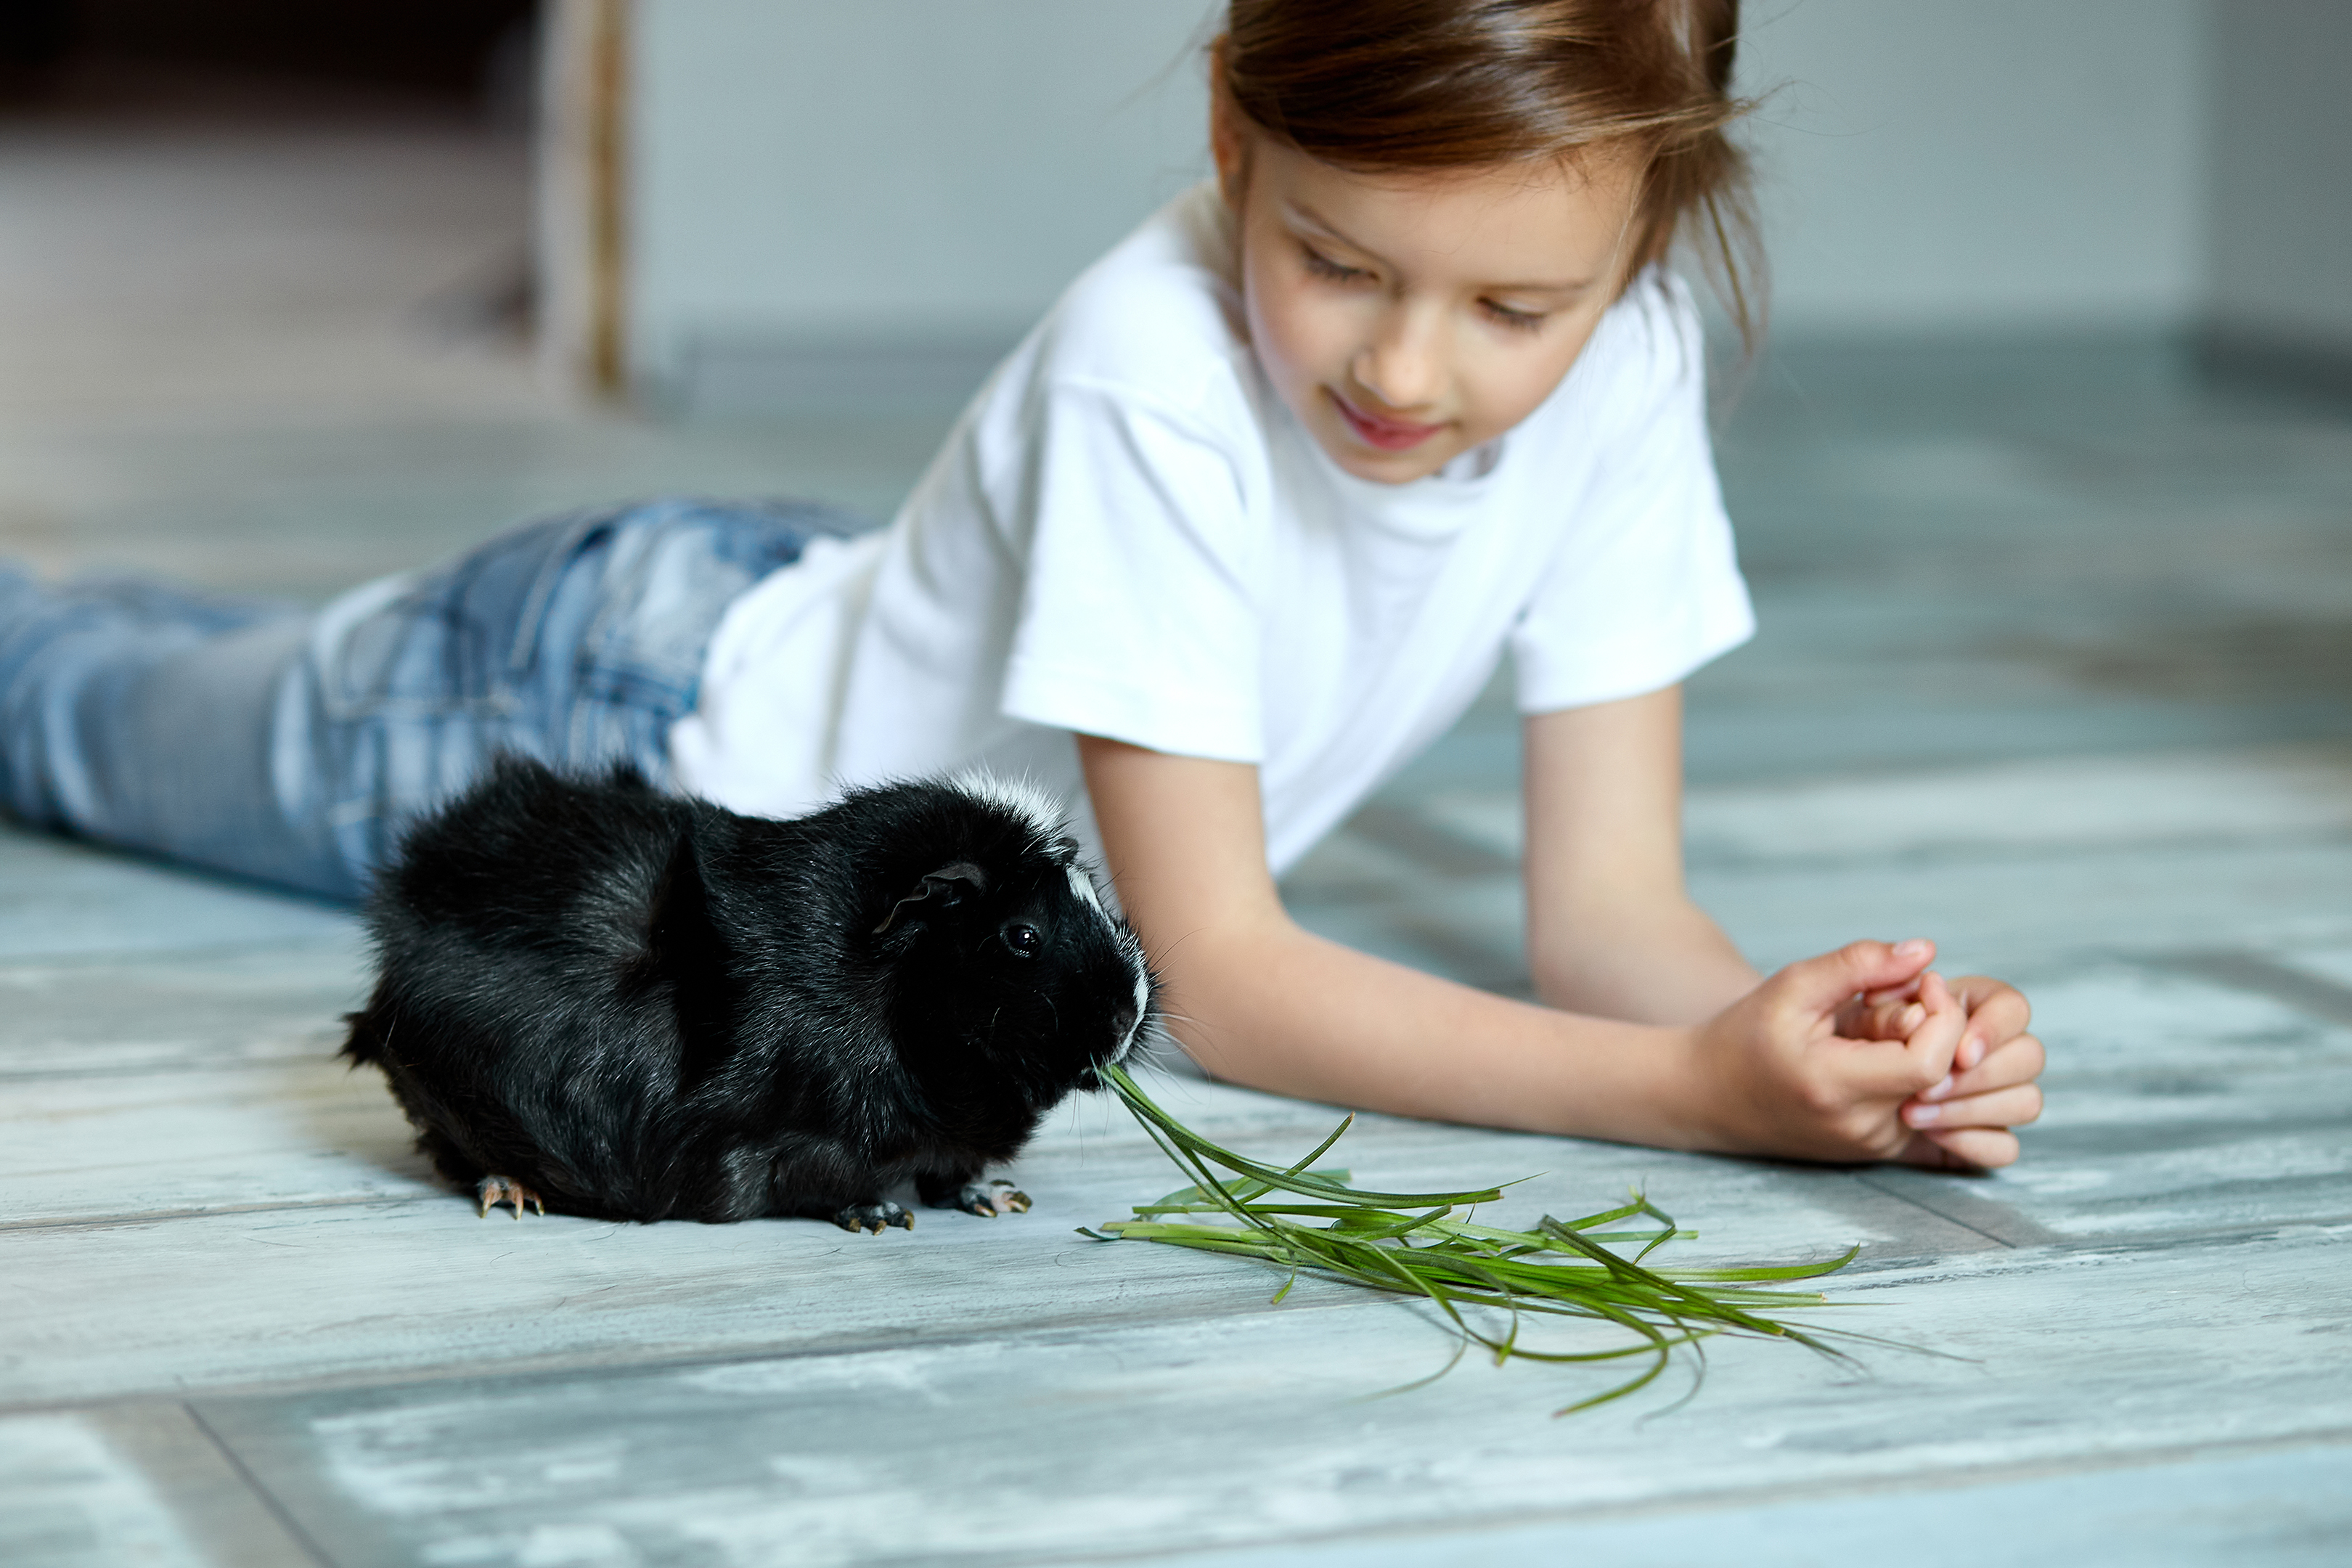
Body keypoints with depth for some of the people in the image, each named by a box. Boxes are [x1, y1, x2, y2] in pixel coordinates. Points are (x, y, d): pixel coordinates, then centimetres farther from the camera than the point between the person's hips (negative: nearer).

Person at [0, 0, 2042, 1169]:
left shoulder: (1621, 365, -25)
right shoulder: (1150, 368, -42)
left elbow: (1607, 910, -23)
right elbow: (1218, 977, -41)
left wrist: (1814, 1033, -45)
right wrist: (1701, 1089, -53)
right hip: (645, 709, -5)